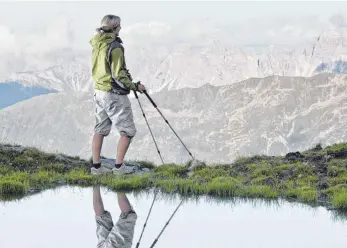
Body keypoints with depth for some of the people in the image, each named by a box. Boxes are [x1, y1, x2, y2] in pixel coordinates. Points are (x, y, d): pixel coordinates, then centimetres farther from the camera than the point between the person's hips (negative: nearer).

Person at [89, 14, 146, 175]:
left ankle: (96, 166, 14)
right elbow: (118, 75, -20)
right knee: (128, 131, 3)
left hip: (99, 91, 8)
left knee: (100, 129, 14)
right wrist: (135, 86, -8)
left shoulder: (97, 44, 5)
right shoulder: (115, 47, -19)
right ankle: (119, 166, 2)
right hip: (114, 94, -8)